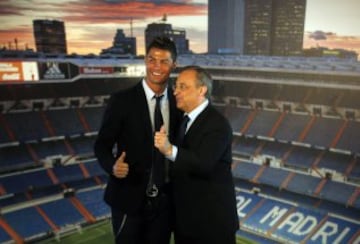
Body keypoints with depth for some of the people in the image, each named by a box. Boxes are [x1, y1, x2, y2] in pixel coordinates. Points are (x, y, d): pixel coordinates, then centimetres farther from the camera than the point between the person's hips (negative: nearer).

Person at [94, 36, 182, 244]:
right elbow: (102, 144, -7)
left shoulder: (178, 102, 0)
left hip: (164, 200, 3)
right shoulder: (122, 100, -10)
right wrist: (113, 165, -27)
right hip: (129, 199, -3)